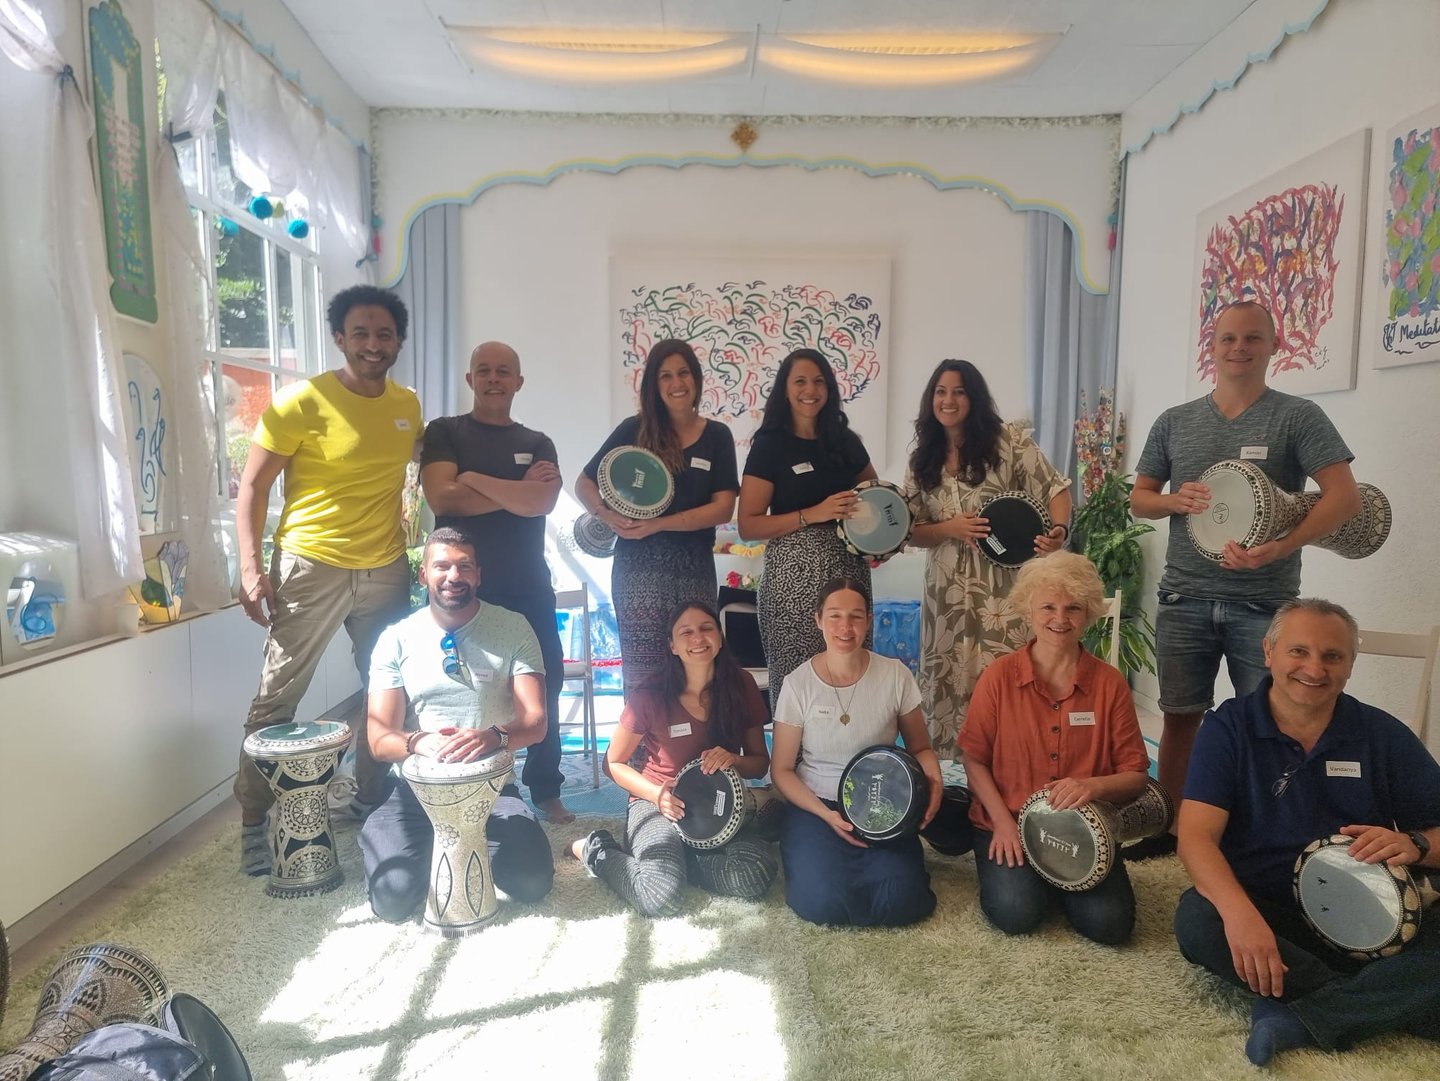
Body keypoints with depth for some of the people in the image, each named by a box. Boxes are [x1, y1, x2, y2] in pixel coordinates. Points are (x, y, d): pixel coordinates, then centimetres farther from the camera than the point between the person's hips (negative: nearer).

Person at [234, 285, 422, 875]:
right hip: (311, 567, -5)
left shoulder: (407, 405, 6)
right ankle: (253, 823, 14)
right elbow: (253, 485, -6)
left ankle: (372, 799, 31)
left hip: (386, 570, 5)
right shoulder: (302, 401, -9)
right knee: (277, 699, -1)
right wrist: (251, 567, -14)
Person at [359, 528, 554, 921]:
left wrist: (494, 736, -32)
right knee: (393, 897, -21)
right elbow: (380, 739, -3)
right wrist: (418, 742, -27)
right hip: (417, 788, 1)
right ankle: (441, 846, 14)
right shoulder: (396, 639, 1)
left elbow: (535, 721, -9)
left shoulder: (513, 629, -2)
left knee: (533, 881, -21)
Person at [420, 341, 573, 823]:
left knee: (544, 687, 7)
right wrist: (516, 490, -10)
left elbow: (542, 502, -11)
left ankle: (545, 790, 22)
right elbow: (441, 497, -14)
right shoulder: (445, 432, 3)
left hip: (528, 588, 2)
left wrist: (473, 478, -13)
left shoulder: (537, 443, 9)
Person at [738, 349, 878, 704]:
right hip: (794, 573, -4)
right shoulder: (770, 444, -2)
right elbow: (747, 525, -7)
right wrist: (814, 514, -17)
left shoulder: (846, 441, 11)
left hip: (848, 570, 4)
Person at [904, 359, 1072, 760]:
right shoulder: (923, 459, 10)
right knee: (949, 687, 9)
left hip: (1005, 588, -4)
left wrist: (1059, 529, -23)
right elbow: (911, 531, 8)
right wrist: (950, 528, -11)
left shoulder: (1009, 440, -1)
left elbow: (1054, 489, -3)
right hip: (947, 593, 4)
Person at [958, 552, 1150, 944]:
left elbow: (1135, 776, 0)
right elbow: (975, 760, -1)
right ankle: (1012, 871, 10)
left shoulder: (1110, 683, -2)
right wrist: (1003, 821, -14)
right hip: (1008, 825, -1)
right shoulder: (999, 676, -6)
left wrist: (1094, 785, -22)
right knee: (1016, 913, -25)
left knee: (1111, 923, -20)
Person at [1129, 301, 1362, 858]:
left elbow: (1345, 496, -10)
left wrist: (1280, 548, -24)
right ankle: (1170, 825, 26)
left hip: (1265, 606, -2)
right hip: (1184, 601, 3)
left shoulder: (1297, 416, -2)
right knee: (1179, 717, 11)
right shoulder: (1174, 422, 8)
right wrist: (1175, 500, -11)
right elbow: (1139, 499, 12)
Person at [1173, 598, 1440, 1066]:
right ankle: (1387, 1002, -20)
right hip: (1258, 908, -2)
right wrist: (1239, 913, -34)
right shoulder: (1228, 728, -5)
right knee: (1197, 920, -33)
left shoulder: (1384, 735, 3)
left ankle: (1295, 1019, -25)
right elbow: (1197, 835, -15)